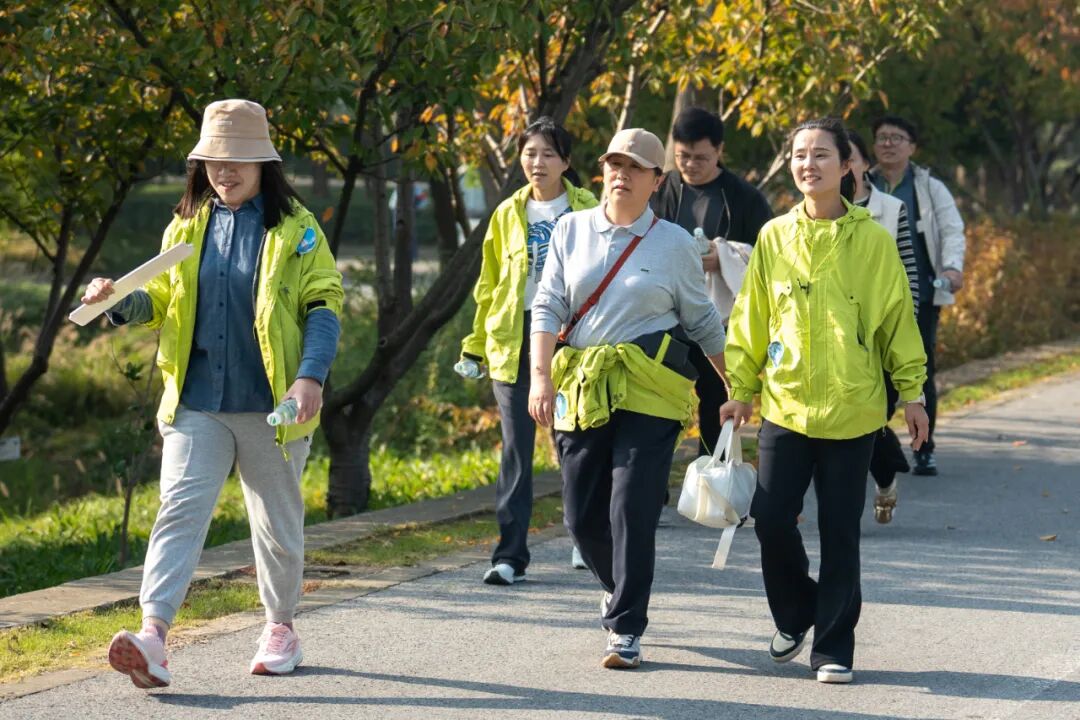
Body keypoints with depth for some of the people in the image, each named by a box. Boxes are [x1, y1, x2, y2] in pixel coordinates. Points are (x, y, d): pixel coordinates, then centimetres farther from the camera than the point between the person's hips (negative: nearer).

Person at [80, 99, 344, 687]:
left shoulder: (295, 229, -1)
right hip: (197, 403, 2)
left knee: (276, 520, 11)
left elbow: (324, 306, -4)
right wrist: (121, 303, -4)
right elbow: (164, 301, 18)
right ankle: (153, 636, -21)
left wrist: (311, 376, -17)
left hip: (270, 406, -2)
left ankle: (280, 627, 29)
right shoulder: (187, 227, 10)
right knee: (179, 509, -11)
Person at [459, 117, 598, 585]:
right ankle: (510, 554, -1)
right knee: (516, 448, -2)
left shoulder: (589, 211, 2)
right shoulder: (508, 214, 9)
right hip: (514, 339, 2)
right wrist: (477, 344, 12)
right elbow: (489, 284, 15)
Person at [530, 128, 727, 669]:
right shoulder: (572, 230, 8)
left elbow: (702, 321, 12)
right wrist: (541, 376, -8)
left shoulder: (675, 243, 4)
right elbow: (547, 307, 3)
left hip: (648, 391, -2)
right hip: (580, 387, 3)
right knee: (582, 515, 6)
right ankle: (617, 587, 37)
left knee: (632, 509, -11)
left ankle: (626, 629, -2)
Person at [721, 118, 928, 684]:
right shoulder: (774, 237, 3)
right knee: (771, 519, -3)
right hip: (784, 404, 2)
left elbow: (897, 318, 4)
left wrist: (911, 393, 3)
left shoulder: (872, 240, -1)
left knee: (840, 532, 2)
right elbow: (750, 319, 9)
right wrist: (741, 389, 7)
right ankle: (794, 617, 23)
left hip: (851, 411, -2)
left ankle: (833, 646, 13)